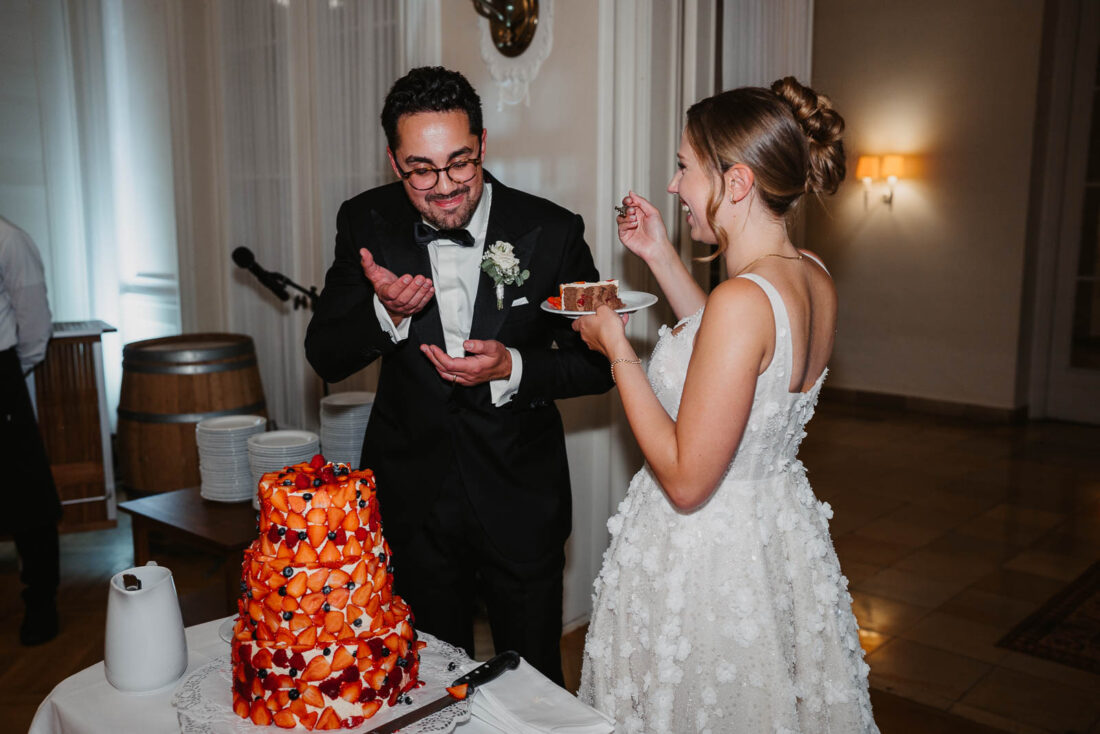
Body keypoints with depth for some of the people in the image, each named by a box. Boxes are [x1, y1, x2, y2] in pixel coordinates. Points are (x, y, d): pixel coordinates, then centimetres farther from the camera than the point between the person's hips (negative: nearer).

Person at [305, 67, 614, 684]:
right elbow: (326, 358, -4)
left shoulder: (552, 232, -14)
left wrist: (514, 369, -24)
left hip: (522, 501, -1)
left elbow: (597, 364, -6)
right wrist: (387, 313, -24)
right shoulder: (368, 223, -8)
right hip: (413, 500, 2)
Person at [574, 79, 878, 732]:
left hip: (704, 554, -8)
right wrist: (662, 258, 11)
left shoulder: (743, 299, -29)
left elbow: (687, 481, -26)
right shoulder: (813, 275, -3)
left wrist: (617, 348, -18)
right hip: (781, 536, 8)